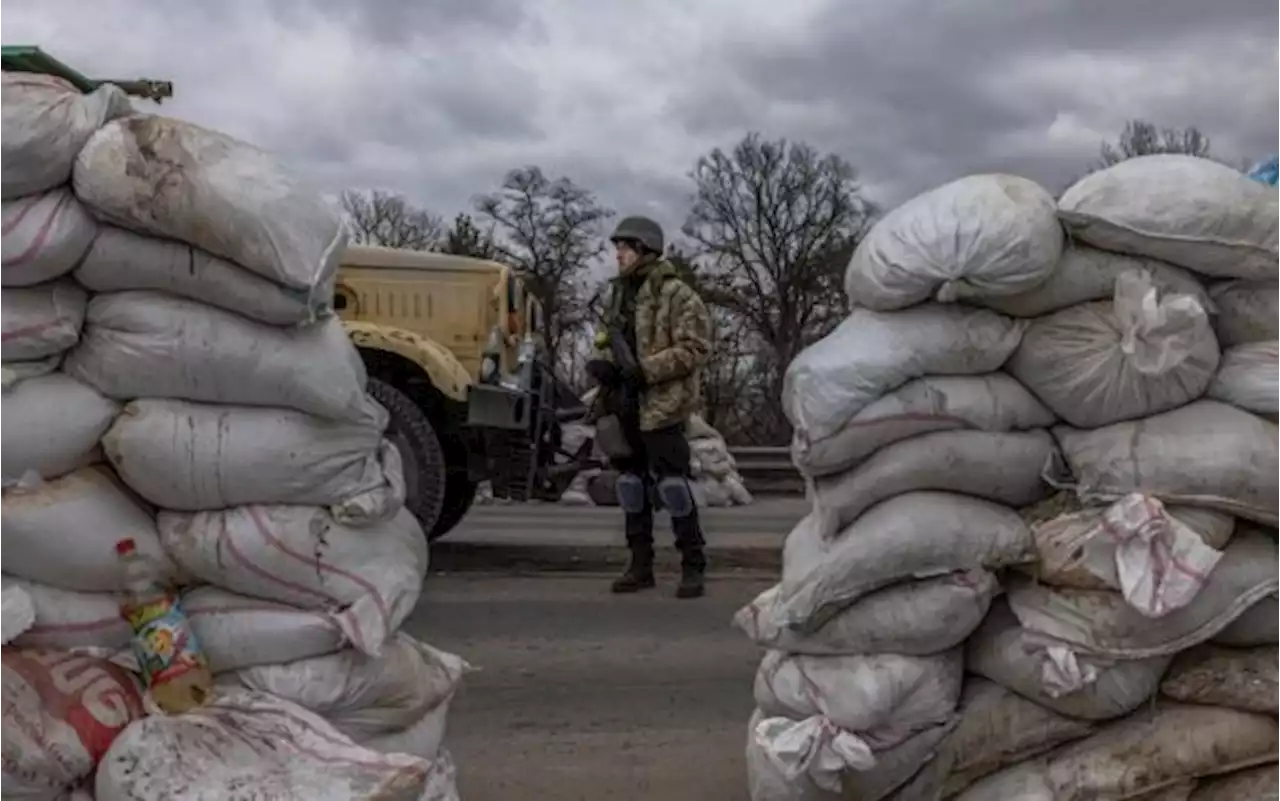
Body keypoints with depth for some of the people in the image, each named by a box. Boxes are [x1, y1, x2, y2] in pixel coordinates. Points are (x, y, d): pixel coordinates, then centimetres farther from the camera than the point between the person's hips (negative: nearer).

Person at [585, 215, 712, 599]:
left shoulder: (675, 293, -9)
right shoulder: (618, 292, 14)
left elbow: (696, 347, -15)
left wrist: (646, 369, -20)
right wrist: (601, 363, 1)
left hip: (661, 404, -8)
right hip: (624, 403, 8)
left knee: (671, 480, -7)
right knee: (631, 480, 11)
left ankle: (693, 567, 3)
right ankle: (640, 564, 20)